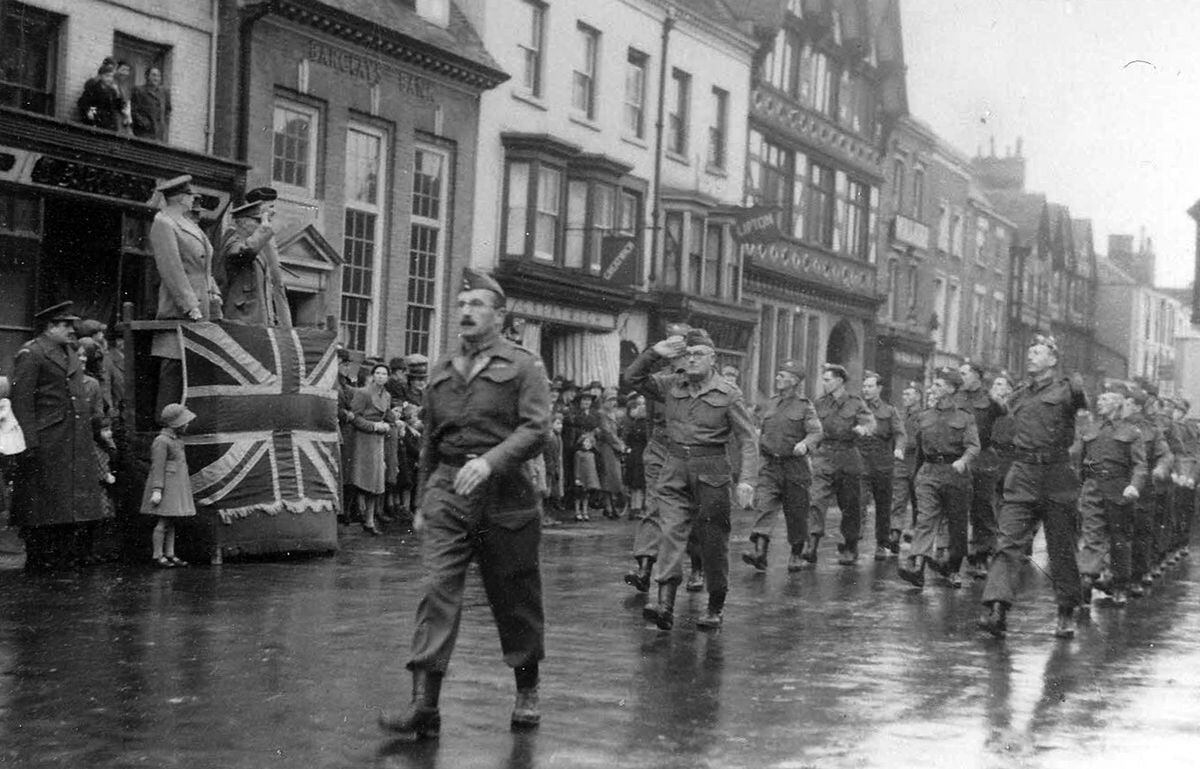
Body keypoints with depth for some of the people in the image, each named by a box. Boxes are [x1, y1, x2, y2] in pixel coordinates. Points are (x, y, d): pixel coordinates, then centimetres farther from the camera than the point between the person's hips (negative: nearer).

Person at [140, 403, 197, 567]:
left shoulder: (175, 440, 14)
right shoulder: (161, 441, -14)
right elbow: (157, 467, -17)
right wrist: (156, 490, -21)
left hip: (176, 485, 9)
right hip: (166, 487, -9)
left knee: (171, 522, 9)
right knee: (163, 522, -7)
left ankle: (169, 555, 11)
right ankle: (157, 556, -2)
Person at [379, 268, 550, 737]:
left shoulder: (523, 366, 0)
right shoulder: (441, 372, 15)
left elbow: (536, 430, -12)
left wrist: (489, 461, -26)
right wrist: (424, 501, 21)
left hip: (504, 494, -3)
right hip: (447, 492, 3)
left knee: (514, 598, 8)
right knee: (436, 590, -10)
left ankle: (527, 693, 28)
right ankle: (424, 706, -13)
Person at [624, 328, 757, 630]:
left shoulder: (728, 393, -3)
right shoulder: (671, 385, 7)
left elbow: (748, 439, -5)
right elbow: (633, 377, 8)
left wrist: (748, 480, -15)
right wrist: (656, 353, -6)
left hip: (711, 472, -2)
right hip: (675, 470, 3)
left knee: (714, 542, 5)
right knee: (671, 533, -11)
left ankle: (716, 608, 19)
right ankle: (665, 605, -20)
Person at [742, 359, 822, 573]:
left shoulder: (804, 406, -3)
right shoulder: (770, 403, 13)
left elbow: (816, 432, -12)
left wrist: (805, 444, -30)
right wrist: (762, 448, 17)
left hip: (795, 466, -3)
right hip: (770, 466, 3)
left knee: (796, 512, 6)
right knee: (764, 506, -13)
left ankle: (796, 555, 22)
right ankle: (760, 551, -22)